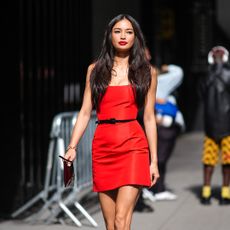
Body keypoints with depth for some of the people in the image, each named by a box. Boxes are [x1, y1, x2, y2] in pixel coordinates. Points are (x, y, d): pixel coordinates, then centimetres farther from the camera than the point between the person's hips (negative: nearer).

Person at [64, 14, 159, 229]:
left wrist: (154, 160, 4)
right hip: (102, 147, 3)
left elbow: (149, 117, 7)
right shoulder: (95, 70, 11)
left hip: (133, 146, -2)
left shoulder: (146, 72, 8)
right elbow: (85, 112, 8)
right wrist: (72, 147, -4)